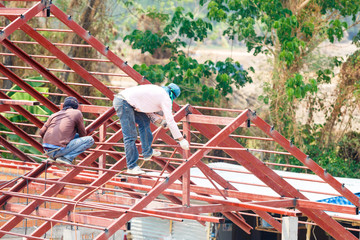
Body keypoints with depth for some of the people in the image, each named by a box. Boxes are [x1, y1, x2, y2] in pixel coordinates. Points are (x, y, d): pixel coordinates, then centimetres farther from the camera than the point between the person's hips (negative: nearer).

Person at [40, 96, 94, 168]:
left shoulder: (54, 115, 21)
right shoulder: (77, 113, 8)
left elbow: (42, 132, 17)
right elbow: (83, 134, 15)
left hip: (47, 151, 7)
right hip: (59, 150, -7)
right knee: (90, 140, 4)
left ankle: (53, 157, 12)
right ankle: (66, 158, -7)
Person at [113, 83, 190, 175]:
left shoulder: (158, 90, 22)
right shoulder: (165, 98, -2)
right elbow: (170, 121, -5)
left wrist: (153, 116, 16)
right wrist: (181, 139, -2)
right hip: (124, 103, -10)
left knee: (144, 120, 20)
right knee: (130, 136, -7)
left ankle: (147, 153, 27)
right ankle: (131, 167, -4)